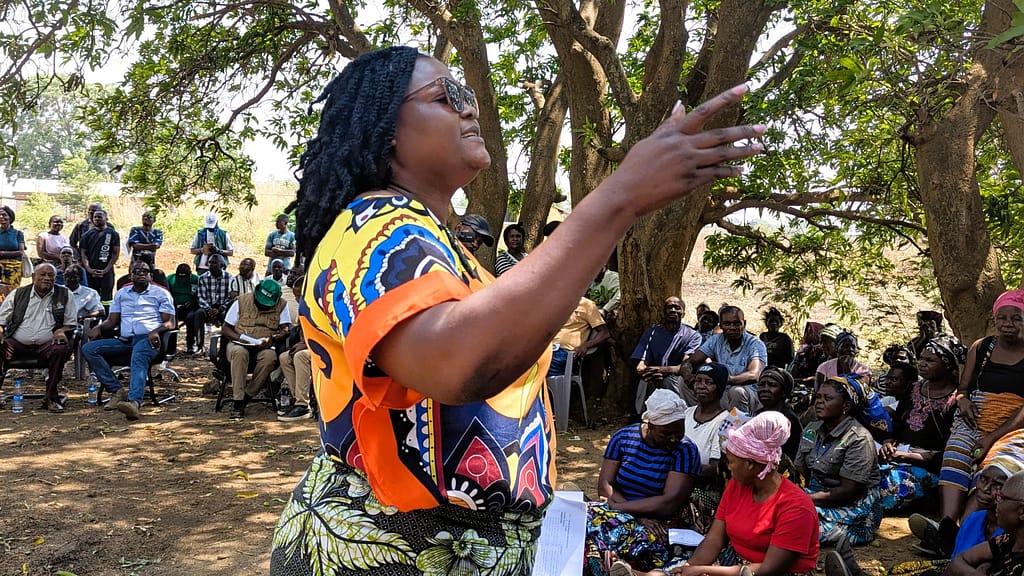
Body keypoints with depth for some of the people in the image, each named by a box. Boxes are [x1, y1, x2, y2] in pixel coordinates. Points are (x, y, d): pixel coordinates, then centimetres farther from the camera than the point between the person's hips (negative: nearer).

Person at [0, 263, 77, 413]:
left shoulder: (64, 295, 10)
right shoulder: (18, 294, 13)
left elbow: (71, 323, 11)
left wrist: (61, 331, -12)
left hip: (46, 345, -1)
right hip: (17, 344, 1)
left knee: (61, 349, -34)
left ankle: (51, 398, -23)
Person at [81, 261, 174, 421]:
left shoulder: (161, 294, 13)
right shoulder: (121, 294, 25)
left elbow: (170, 322, 5)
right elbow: (112, 320, 21)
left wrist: (157, 331, -18)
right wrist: (99, 327, -2)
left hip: (148, 339, -5)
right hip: (124, 340, 5)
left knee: (138, 356, -40)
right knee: (88, 348, -17)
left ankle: (134, 402, -61)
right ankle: (117, 390, -25)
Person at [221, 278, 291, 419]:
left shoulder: (281, 305, 3)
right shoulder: (242, 301, 1)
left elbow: (285, 330, -4)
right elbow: (225, 329, 3)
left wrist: (272, 339, -25)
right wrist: (240, 337, -17)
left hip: (264, 347, 0)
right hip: (239, 344, 0)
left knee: (270, 357, -35)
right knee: (239, 353, -37)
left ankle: (246, 396, -23)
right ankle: (238, 401, -36)